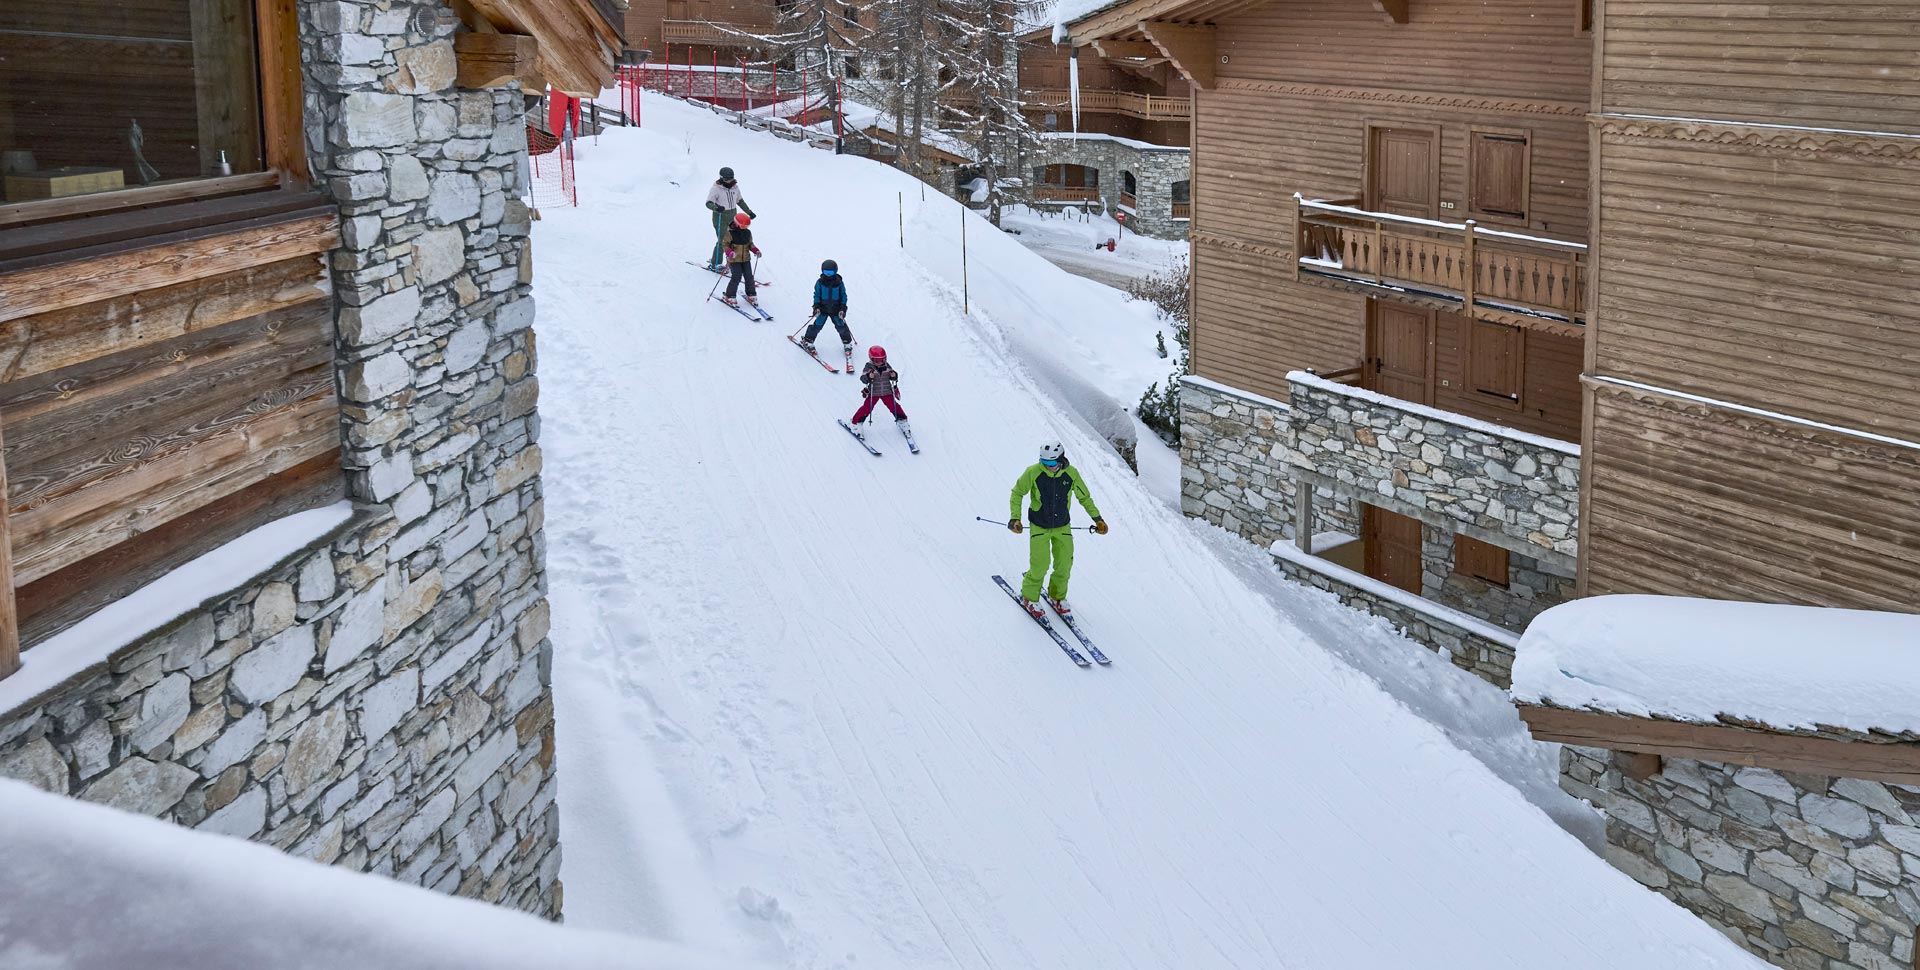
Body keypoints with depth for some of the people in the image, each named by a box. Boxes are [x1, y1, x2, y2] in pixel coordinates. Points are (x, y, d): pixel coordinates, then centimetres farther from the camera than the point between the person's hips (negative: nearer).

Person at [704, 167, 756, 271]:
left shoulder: (735, 187, 6)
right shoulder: (716, 188, -12)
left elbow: (740, 201, 21)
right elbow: (709, 203, -20)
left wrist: (749, 212, 25)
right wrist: (716, 207, -41)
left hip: (733, 215, 6)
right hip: (720, 217, -6)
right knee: (722, 241, -11)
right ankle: (715, 264, -1)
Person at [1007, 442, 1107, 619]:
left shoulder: (1071, 474, -13)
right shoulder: (1033, 473, -19)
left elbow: (1084, 497, 3)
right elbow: (1017, 492, -4)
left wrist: (1097, 518, 0)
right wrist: (1015, 518, -13)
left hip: (1063, 528, 3)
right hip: (1039, 528, -3)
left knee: (1064, 566, 7)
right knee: (1040, 566, -8)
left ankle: (1057, 597, 33)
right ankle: (1029, 598, 18)